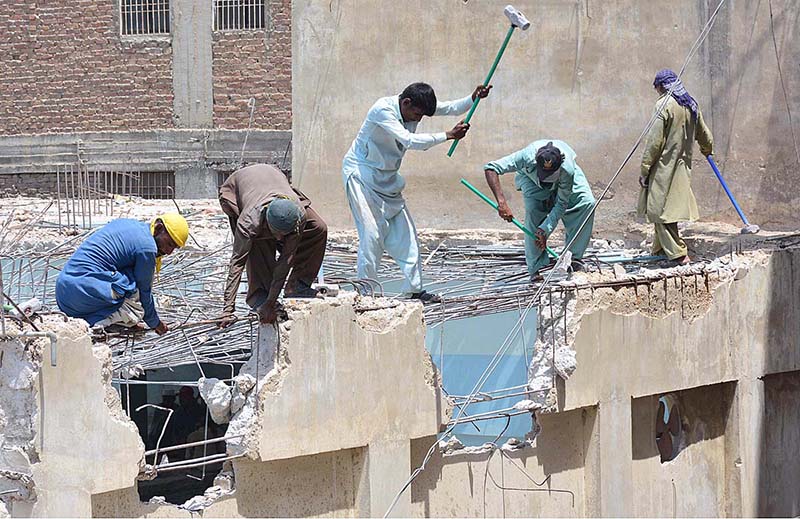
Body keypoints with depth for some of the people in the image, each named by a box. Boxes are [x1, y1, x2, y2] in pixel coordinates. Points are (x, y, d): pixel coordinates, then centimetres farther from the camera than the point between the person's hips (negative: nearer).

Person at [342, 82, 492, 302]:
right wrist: (448, 135, -33)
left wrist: (474, 99, -16)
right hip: (362, 174, -8)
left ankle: (414, 289, 8)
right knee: (372, 233, -15)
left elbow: (451, 108, 3)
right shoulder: (383, 109, -26)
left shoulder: (414, 107, -2)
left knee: (405, 232, 3)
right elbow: (409, 141, -34)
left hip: (387, 178, 8)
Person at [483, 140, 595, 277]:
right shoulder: (527, 157, -45)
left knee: (587, 203, -20)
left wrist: (544, 230, -36)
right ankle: (536, 267, -14)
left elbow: (561, 204, -29)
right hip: (530, 177, -1)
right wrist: (501, 202, -55)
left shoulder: (567, 170, -42)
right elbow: (490, 168, -47)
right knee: (534, 209, -26)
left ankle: (573, 258, -7)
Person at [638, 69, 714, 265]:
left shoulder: (665, 105, -14)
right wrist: (707, 149, 45)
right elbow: (704, 136, 23)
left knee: (661, 209, -4)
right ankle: (659, 249, 24)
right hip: (683, 166, 8)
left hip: (665, 166, -8)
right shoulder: (691, 105, 9)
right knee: (666, 209, 17)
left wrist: (644, 169, -12)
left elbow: (655, 140, -16)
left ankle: (677, 253, -10)